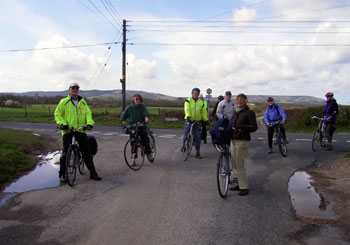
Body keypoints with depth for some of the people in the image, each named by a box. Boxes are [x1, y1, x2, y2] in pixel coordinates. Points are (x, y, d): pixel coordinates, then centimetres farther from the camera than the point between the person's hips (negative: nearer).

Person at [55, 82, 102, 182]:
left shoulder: (83, 102, 12)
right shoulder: (64, 101, 3)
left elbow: (88, 113, 6)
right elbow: (57, 114, 1)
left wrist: (90, 123, -12)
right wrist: (63, 124, -14)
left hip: (81, 130, 3)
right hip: (68, 130, -3)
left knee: (87, 153, 5)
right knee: (66, 153, 0)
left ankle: (93, 173, 12)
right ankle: (62, 174, 15)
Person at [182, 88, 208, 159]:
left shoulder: (201, 102, 10)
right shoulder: (188, 101, 0)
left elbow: (204, 112, 15)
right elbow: (187, 109, -16)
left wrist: (206, 120, 10)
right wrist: (188, 116, -32)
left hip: (197, 122, 2)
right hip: (189, 121, -2)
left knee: (197, 138, 1)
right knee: (186, 135, -9)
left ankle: (198, 153, 9)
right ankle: (184, 145, 21)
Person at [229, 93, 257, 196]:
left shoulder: (249, 112, -7)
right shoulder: (235, 112, 15)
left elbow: (254, 127, -13)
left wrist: (243, 127, -26)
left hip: (242, 141, -7)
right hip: (233, 140, 7)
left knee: (240, 165, -7)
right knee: (235, 164, 12)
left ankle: (244, 188, 3)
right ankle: (240, 184, 25)